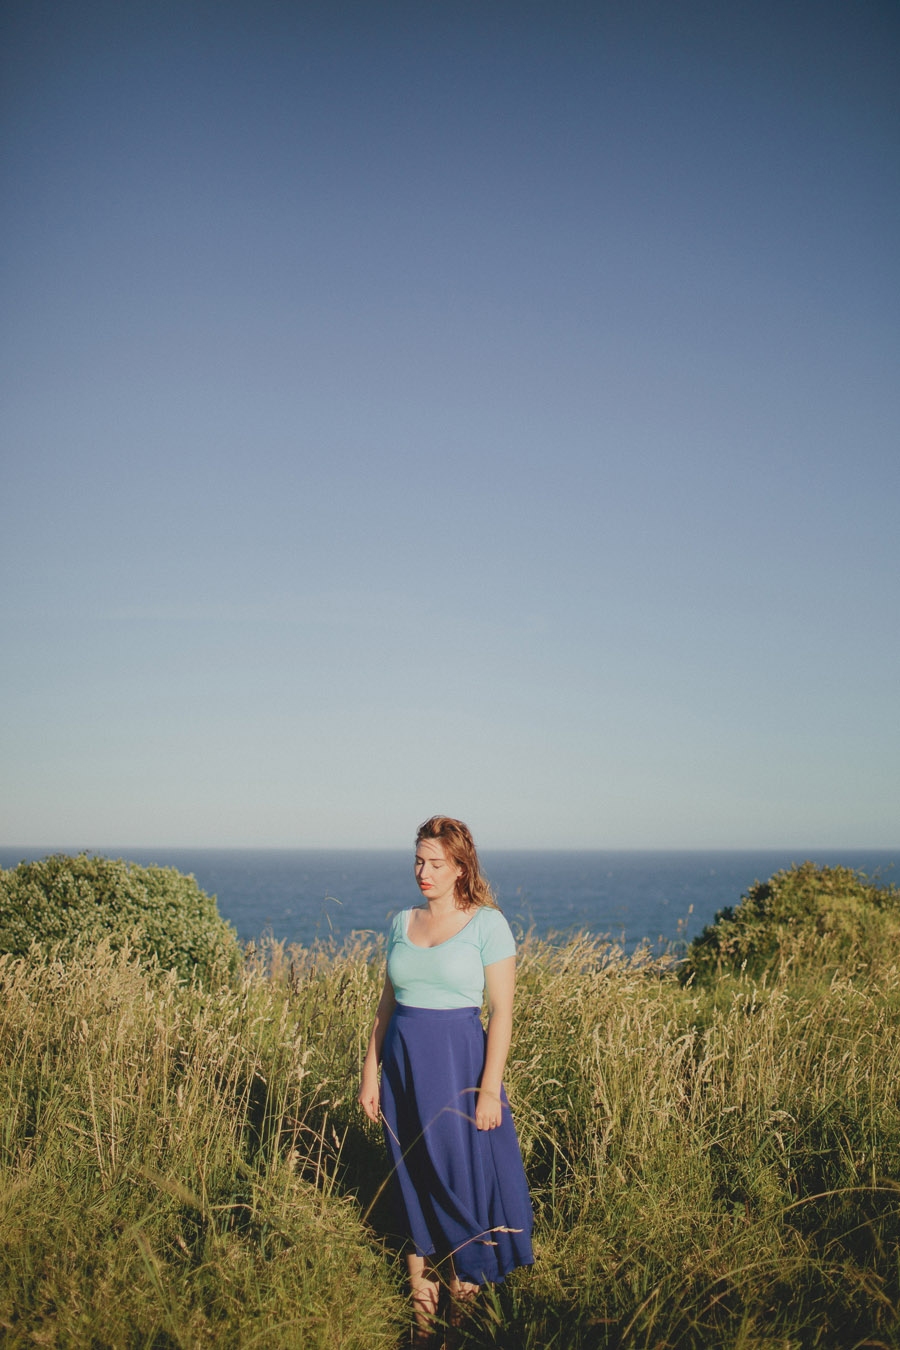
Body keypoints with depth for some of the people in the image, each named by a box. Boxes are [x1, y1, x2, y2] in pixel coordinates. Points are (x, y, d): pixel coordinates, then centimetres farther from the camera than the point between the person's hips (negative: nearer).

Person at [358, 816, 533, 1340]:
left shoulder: (488, 924, -7)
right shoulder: (402, 923, 7)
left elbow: (502, 1012, -9)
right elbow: (388, 1004, 12)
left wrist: (490, 1089, -14)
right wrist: (370, 1072, 8)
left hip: (459, 1063, -5)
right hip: (403, 1062, 5)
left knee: (462, 1181, 2)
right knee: (414, 1186, 12)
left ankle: (467, 1300, 22)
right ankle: (422, 1307, 27)